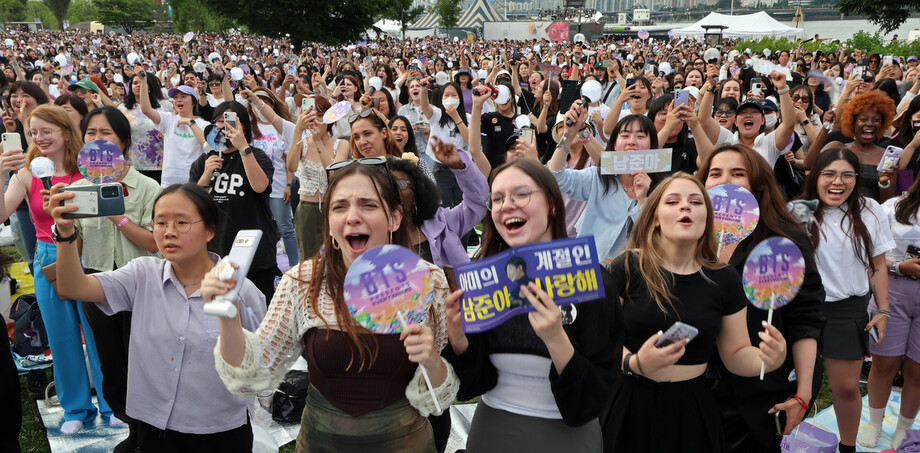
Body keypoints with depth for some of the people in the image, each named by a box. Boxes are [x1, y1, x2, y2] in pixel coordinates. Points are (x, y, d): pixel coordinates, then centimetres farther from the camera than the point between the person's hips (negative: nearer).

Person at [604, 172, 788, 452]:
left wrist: (766, 359, -14)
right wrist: (635, 363, -27)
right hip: (631, 406, -2)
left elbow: (735, 354, 6)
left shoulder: (724, 280, 0)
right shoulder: (627, 268, -9)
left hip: (691, 410, 2)